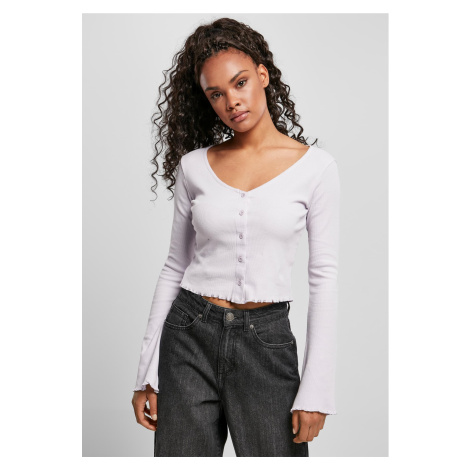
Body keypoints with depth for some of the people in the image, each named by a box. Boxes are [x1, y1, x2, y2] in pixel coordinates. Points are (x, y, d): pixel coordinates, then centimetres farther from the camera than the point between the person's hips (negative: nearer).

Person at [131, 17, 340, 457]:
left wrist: (316, 389, -7)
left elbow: (324, 277, -3)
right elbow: (175, 267, 8)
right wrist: (147, 371, 6)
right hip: (190, 335, 2)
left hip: (266, 338, -1)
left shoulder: (315, 166, -3)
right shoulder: (194, 166, 3)